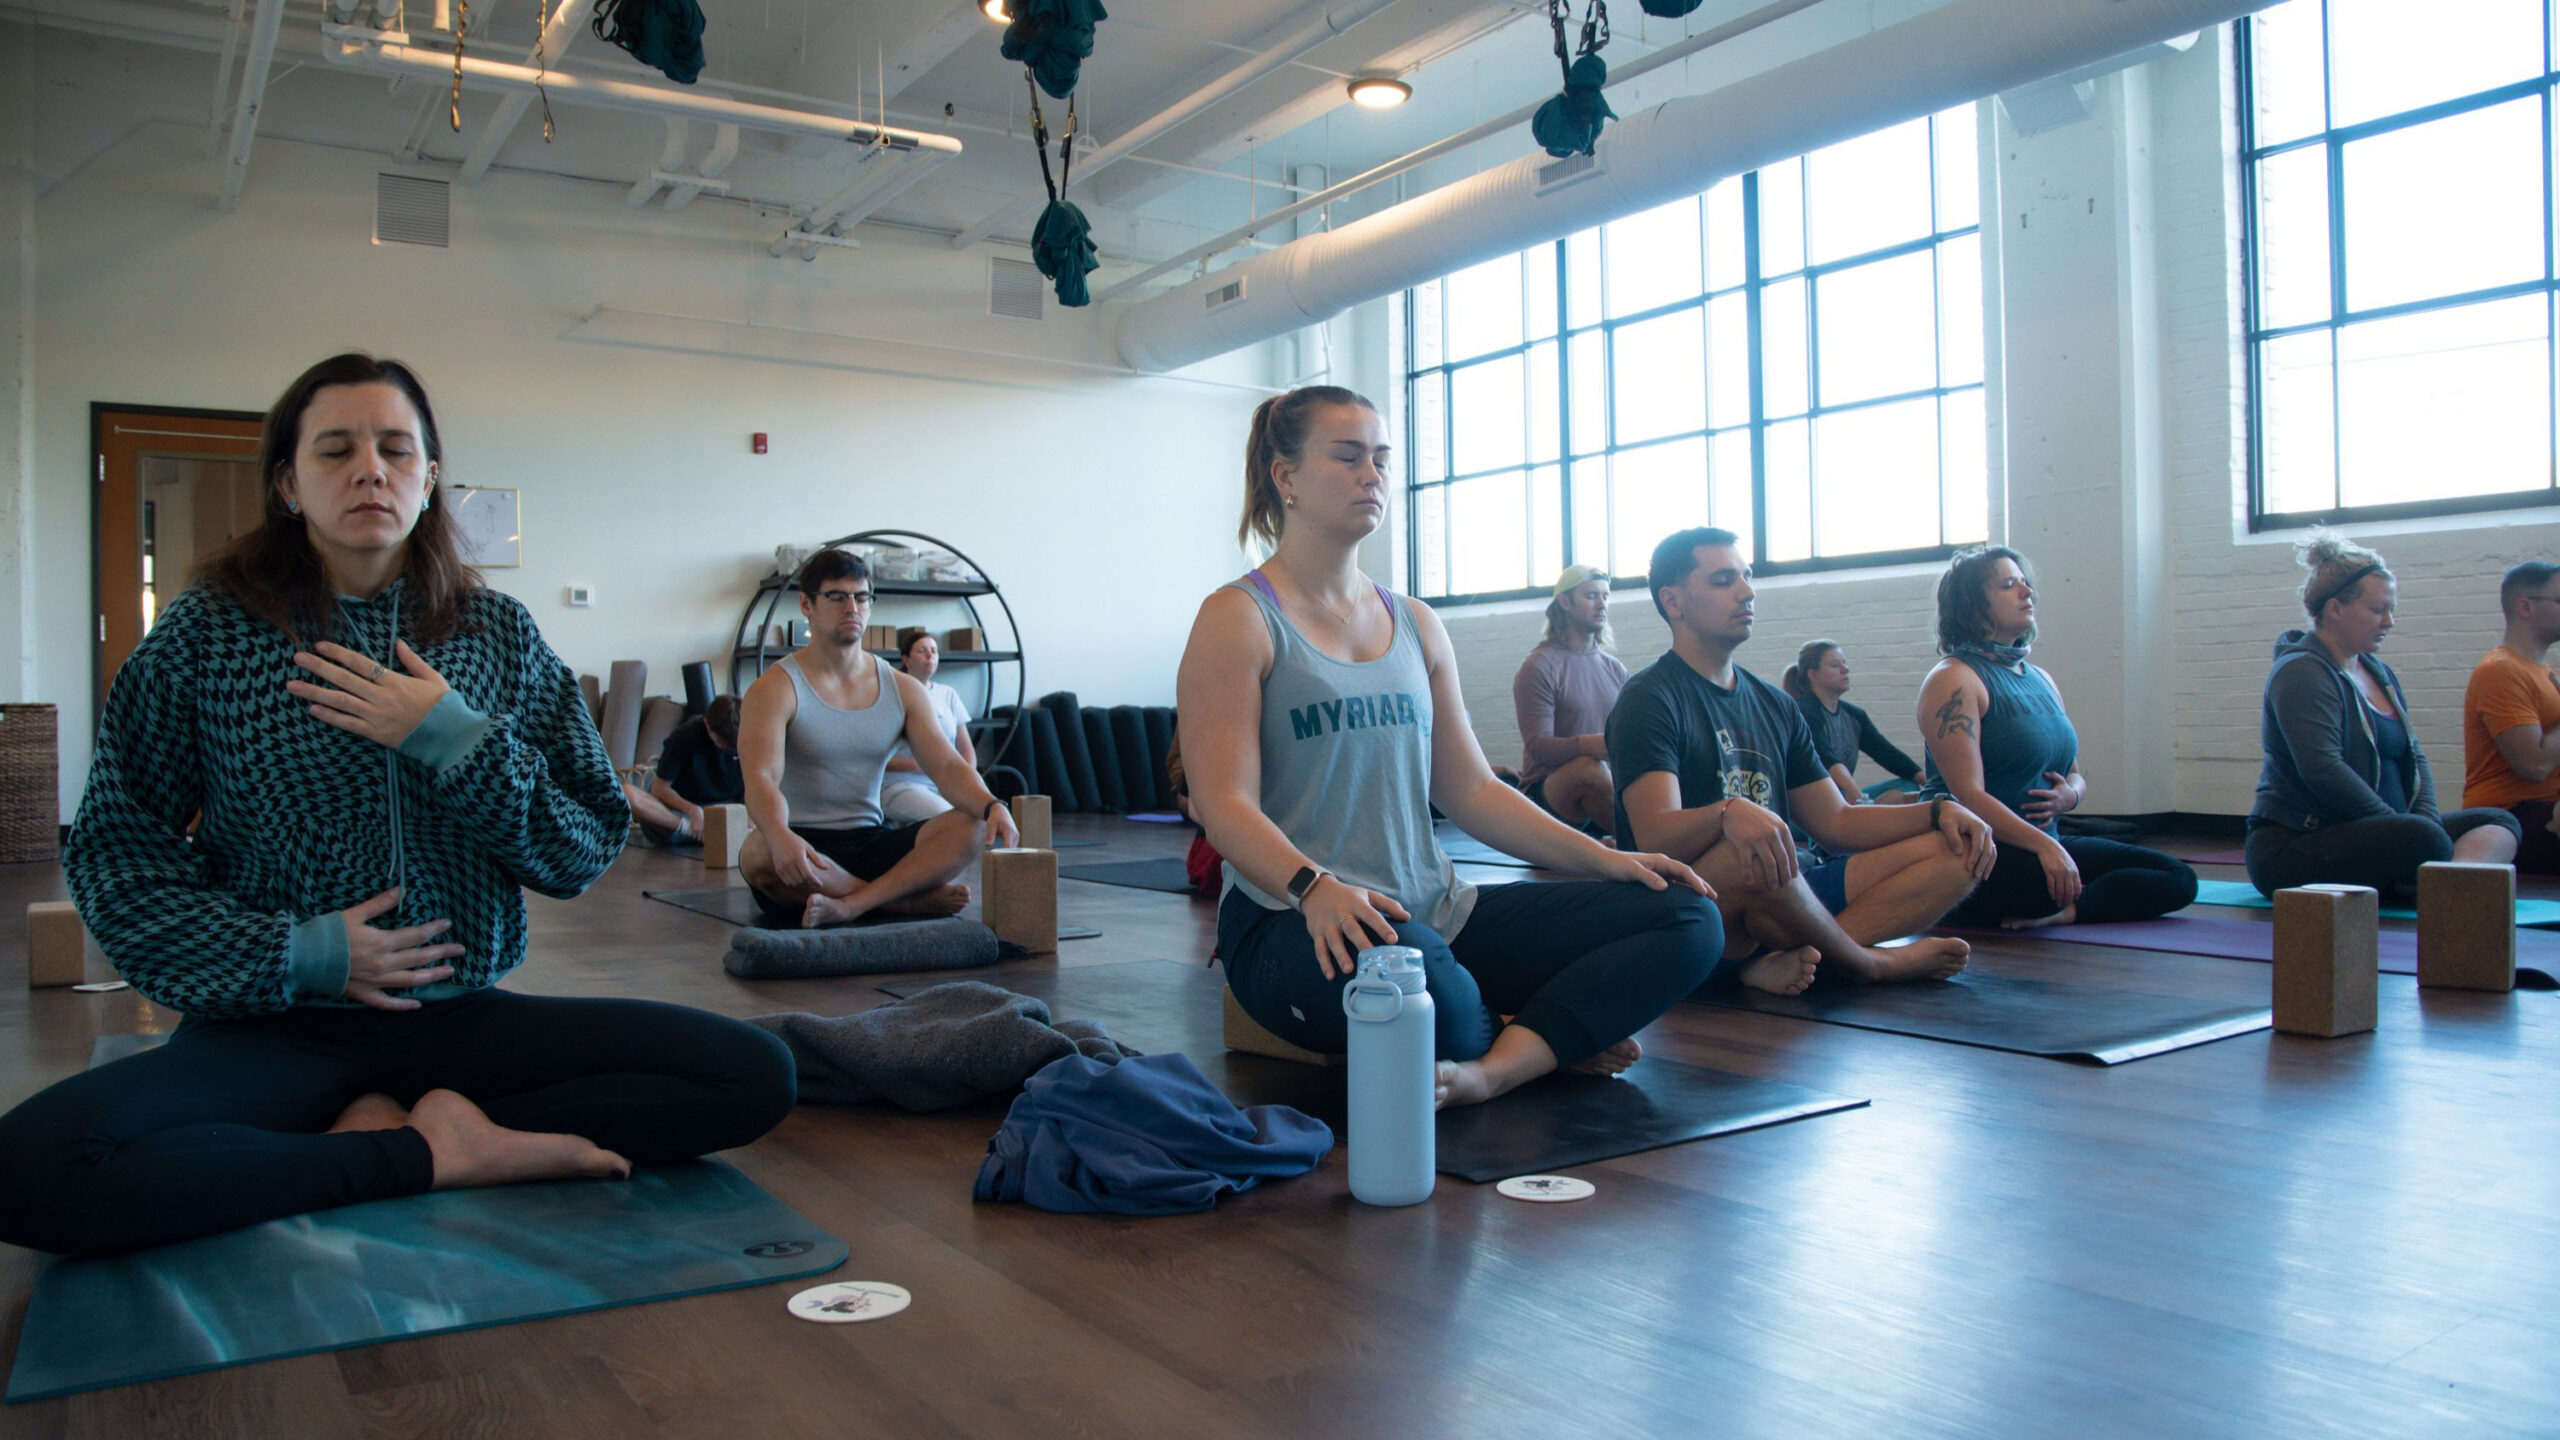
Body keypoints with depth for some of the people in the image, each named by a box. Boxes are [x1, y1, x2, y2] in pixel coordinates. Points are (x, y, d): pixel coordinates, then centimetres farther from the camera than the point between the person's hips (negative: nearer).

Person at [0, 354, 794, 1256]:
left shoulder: (498, 633, 6)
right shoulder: (207, 633, 1)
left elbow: (587, 852, 3)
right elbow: (114, 851, 2)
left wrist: (457, 741, -11)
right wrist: (293, 956, -11)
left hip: (462, 1015, 2)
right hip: (277, 1032, -1)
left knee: (757, 1074, -18)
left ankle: (383, 1127, -9)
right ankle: (433, 1151, -14)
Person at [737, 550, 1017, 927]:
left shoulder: (904, 689, 9)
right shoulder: (774, 690, -6)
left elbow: (946, 766, -1)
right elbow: (760, 778, -21)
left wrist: (992, 806, -24)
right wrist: (780, 836, -45)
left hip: (872, 843, 4)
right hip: (803, 849, -4)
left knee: (972, 826, -21)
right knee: (760, 853, -39)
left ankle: (850, 905, -36)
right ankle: (911, 899, -25)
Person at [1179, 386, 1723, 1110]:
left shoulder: (1416, 625, 18)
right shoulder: (1238, 619, -1)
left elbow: (1470, 788, 16)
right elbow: (1223, 801, -11)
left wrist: (1604, 857, 4)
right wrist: (1317, 886, -30)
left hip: (1437, 913, 7)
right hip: (1295, 921, -6)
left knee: (1686, 915, -8)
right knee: (1413, 968, -42)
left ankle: (1493, 1070, -26)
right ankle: (1544, 1041, -9)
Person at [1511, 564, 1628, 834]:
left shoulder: (1615, 668, 18)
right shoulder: (1538, 667, -3)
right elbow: (1538, 746, -15)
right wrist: (1593, 745, -35)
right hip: (1546, 793, -5)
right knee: (1589, 768, -38)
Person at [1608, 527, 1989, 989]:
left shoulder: (1775, 705, 19)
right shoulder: (1648, 699, -6)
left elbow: (1835, 822, 17)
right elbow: (1656, 839, -20)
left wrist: (1939, 811, 2)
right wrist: (1729, 813, -41)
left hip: (1780, 899, 8)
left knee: (1957, 849, -2)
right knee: (1747, 850, -39)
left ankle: (1792, 958, -25)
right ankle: (1864, 964, -10)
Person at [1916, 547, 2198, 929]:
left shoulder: (2041, 679, 18)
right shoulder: (1954, 679, -8)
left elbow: (2076, 774, 24)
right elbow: (1968, 794, -18)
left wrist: (2070, 794, -1)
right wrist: (2045, 846, -27)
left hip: (2042, 847, 9)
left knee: (2179, 879, -6)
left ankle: (2053, 912, -16)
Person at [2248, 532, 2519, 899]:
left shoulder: (2379, 672, 19)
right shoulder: (2301, 673, -12)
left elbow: (2413, 756, 16)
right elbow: (2323, 771, -22)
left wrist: (2427, 818, -5)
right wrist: (2417, 827, -18)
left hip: (2368, 834, 10)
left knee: (2499, 822, -6)